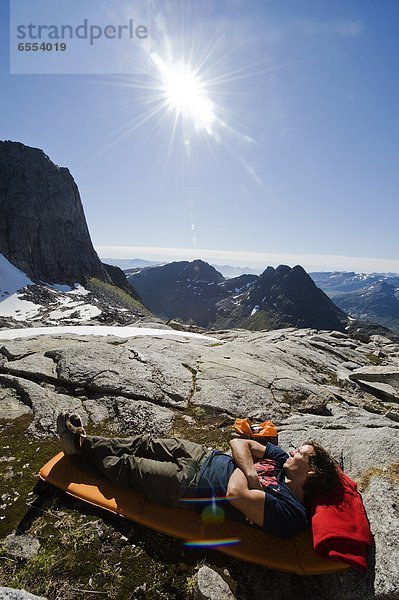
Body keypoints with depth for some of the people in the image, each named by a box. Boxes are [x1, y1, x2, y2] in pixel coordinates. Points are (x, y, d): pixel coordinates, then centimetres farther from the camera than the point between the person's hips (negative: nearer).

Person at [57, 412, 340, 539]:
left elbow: (235, 494, -32)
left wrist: (244, 468, -13)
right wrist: (251, 470, -17)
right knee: (146, 443, 8)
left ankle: (80, 447, 28)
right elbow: (238, 442, -2)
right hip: (204, 456, 6)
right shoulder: (283, 460, 0)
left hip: (187, 485, -6)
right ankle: (83, 440, 28)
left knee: (125, 466, 3)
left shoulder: (290, 512, -21)